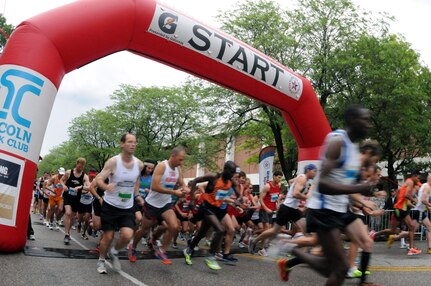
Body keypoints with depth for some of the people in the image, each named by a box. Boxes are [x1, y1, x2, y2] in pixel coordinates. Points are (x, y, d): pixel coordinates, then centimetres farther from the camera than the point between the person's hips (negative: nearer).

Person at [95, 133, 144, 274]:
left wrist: (137, 195, 7)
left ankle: (114, 252, 18)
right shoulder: (113, 162, -15)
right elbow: (98, 179, -15)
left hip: (127, 208, 3)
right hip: (110, 205, -3)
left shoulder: (139, 164, -3)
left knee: (127, 236, -13)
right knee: (108, 237, 4)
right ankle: (101, 260, 31)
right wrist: (106, 186, -37)